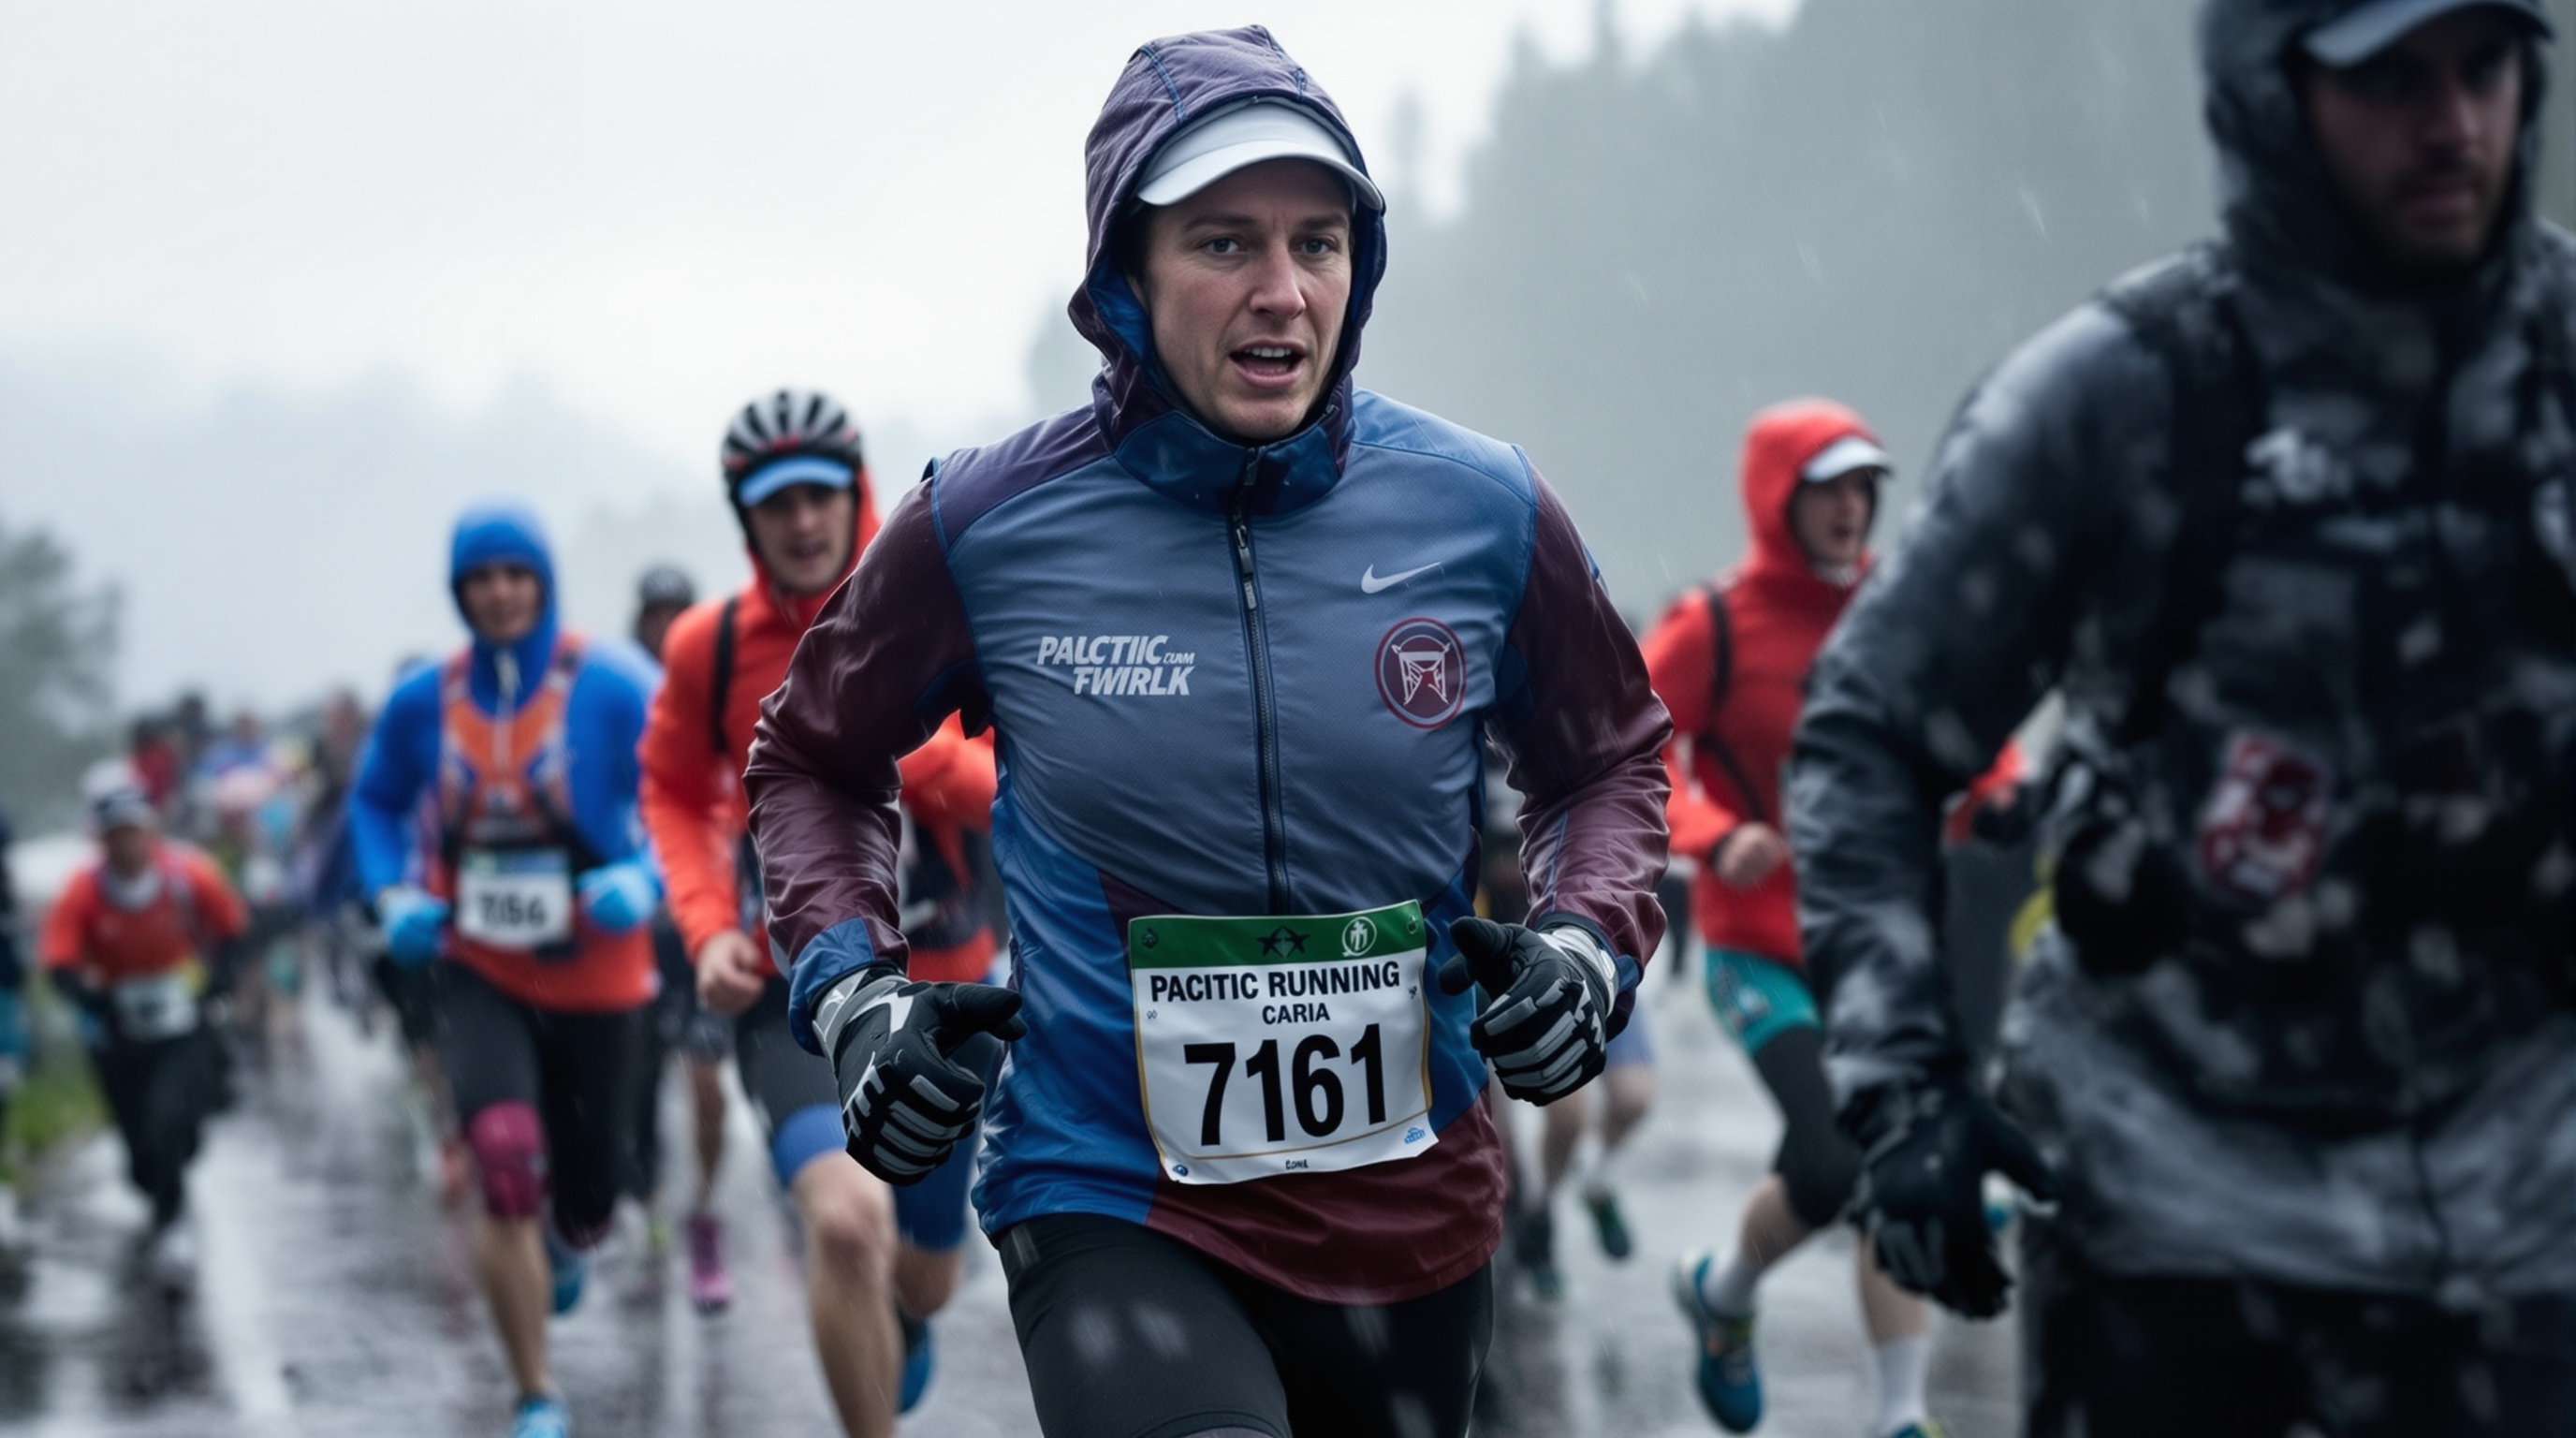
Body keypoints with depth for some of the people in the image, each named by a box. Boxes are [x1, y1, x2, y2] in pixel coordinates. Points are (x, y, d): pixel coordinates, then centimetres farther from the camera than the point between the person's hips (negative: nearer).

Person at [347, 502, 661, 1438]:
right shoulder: (422, 702, -2)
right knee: (506, 1168, -22)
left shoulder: (613, 690, -11)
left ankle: (562, 1242, 53)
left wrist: (643, 881, -24)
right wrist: (395, 897, -1)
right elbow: (376, 803, 15)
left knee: (588, 1201, 11)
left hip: (595, 976, 0)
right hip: (479, 975, 0)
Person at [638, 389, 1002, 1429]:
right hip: (794, 994, -2)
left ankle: (900, 1321, 58)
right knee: (846, 1220, -30)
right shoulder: (710, 647, -5)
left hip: (942, 990, 2)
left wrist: (907, 748, -33)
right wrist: (708, 930, -5)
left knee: (923, 1276, 19)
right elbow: (675, 796, 10)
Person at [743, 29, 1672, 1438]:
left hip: (1414, 1218, 4)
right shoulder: (988, 528, -7)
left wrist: (1589, 943, -4)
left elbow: (1609, 759, 15)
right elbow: (815, 757, 11)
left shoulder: (1481, 513, -3)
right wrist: (849, 990, -4)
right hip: (1111, 1205, -3)